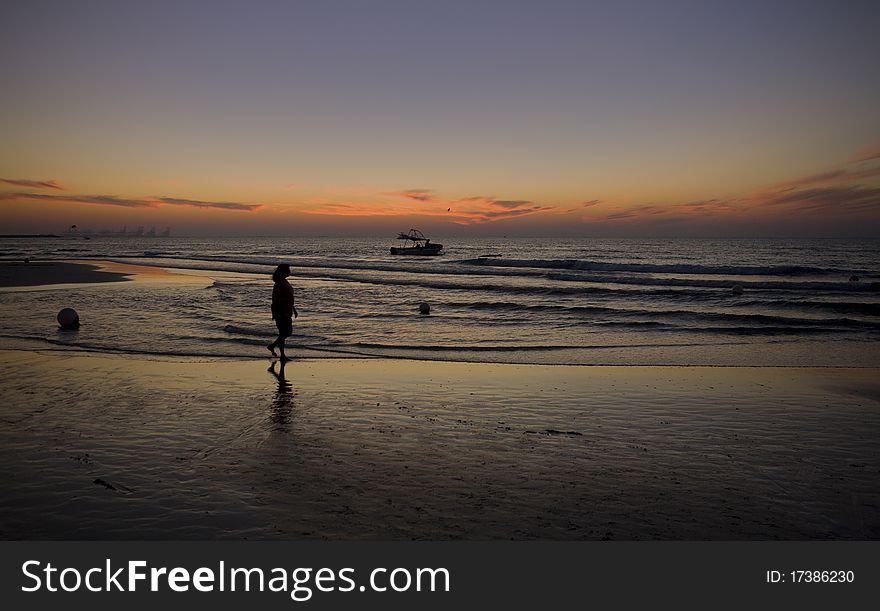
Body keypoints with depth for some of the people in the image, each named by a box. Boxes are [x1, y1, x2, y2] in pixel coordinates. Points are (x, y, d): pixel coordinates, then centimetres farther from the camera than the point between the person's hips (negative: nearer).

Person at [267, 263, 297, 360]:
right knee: (283, 334, -3)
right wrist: (275, 314, -22)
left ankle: (272, 346, 26)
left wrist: (294, 310, 23)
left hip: (287, 313, 10)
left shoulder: (285, 282, 13)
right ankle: (282, 355, 6)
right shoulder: (279, 284, -17)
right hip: (281, 313, -10)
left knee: (288, 332, 14)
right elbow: (275, 301, -20)